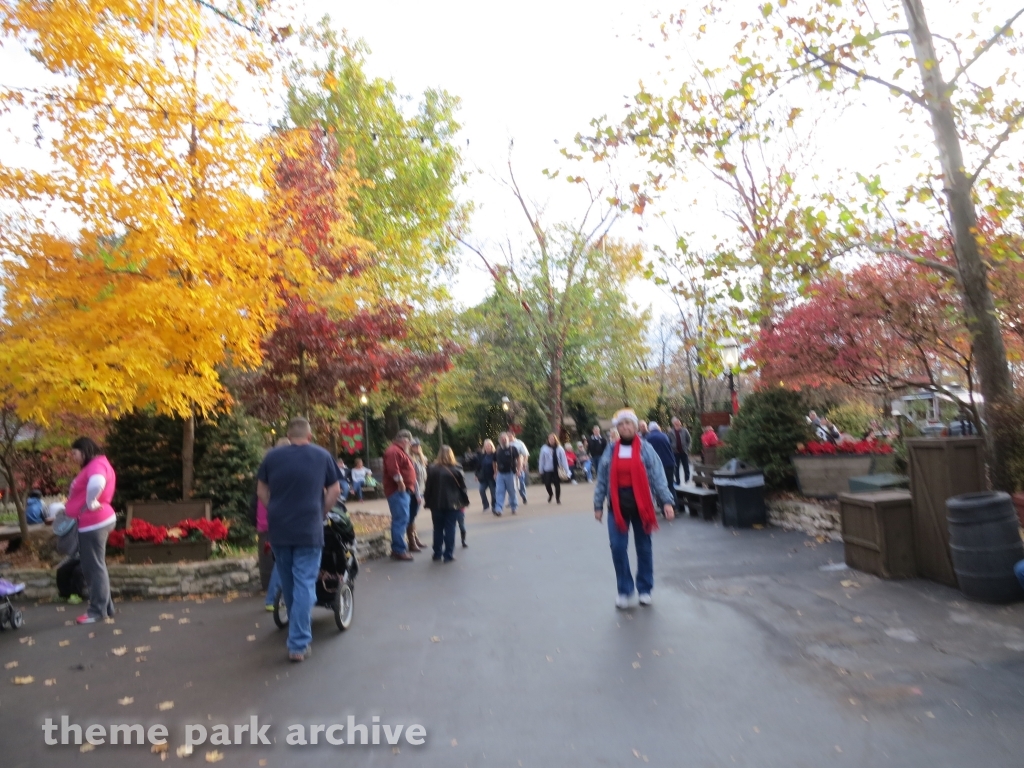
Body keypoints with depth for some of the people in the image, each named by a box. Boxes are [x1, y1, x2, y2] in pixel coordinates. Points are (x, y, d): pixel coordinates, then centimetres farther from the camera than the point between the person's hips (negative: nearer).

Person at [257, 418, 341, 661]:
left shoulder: (272, 456, 3)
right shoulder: (322, 456, -1)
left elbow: (261, 491, 8)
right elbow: (335, 490, 3)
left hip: (278, 529, 3)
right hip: (309, 529, -3)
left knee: (287, 583, 18)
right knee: (304, 584, 0)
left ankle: (298, 630, 36)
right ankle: (299, 644, -1)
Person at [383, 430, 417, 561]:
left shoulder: (399, 451, 22)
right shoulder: (394, 451, -13)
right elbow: (393, 470, -26)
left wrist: (408, 486, 18)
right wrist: (401, 483, -21)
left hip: (403, 491, 11)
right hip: (398, 491, -11)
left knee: (400, 520, 14)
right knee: (401, 520, -11)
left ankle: (397, 548, 21)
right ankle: (399, 550, -8)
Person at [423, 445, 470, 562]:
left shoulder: (432, 469, 0)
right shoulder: (456, 469, -4)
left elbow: (428, 487, 2)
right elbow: (462, 487, -1)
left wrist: (428, 502, 8)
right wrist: (464, 502, 8)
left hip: (436, 504, 2)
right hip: (452, 504, -2)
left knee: (438, 529, 12)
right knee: (450, 528, 3)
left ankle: (437, 553, 18)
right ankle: (448, 554, 4)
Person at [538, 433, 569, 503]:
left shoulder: (560, 449, -6)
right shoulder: (544, 448, -7)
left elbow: (564, 460, -7)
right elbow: (541, 460, 0)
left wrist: (566, 471, -9)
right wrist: (541, 470, 4)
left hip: (557, 470, 0)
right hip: (547, 470, 0)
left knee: (557, 484, 5)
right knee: (547, 484, -2)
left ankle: (558, 498, 28)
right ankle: (550, 494, 33)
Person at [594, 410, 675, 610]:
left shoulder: (646, 448, -3)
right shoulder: (611, 450, 4)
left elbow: (658, 476, -7)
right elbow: (602, 479, 6)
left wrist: (666, 501, -16)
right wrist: (598, 505, 4)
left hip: (641, 503, -1)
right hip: (618, 504, 1)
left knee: (643, 547, 10)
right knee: (618, 547, -1)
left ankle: (645, 589, 26)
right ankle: (624, 590, 15)